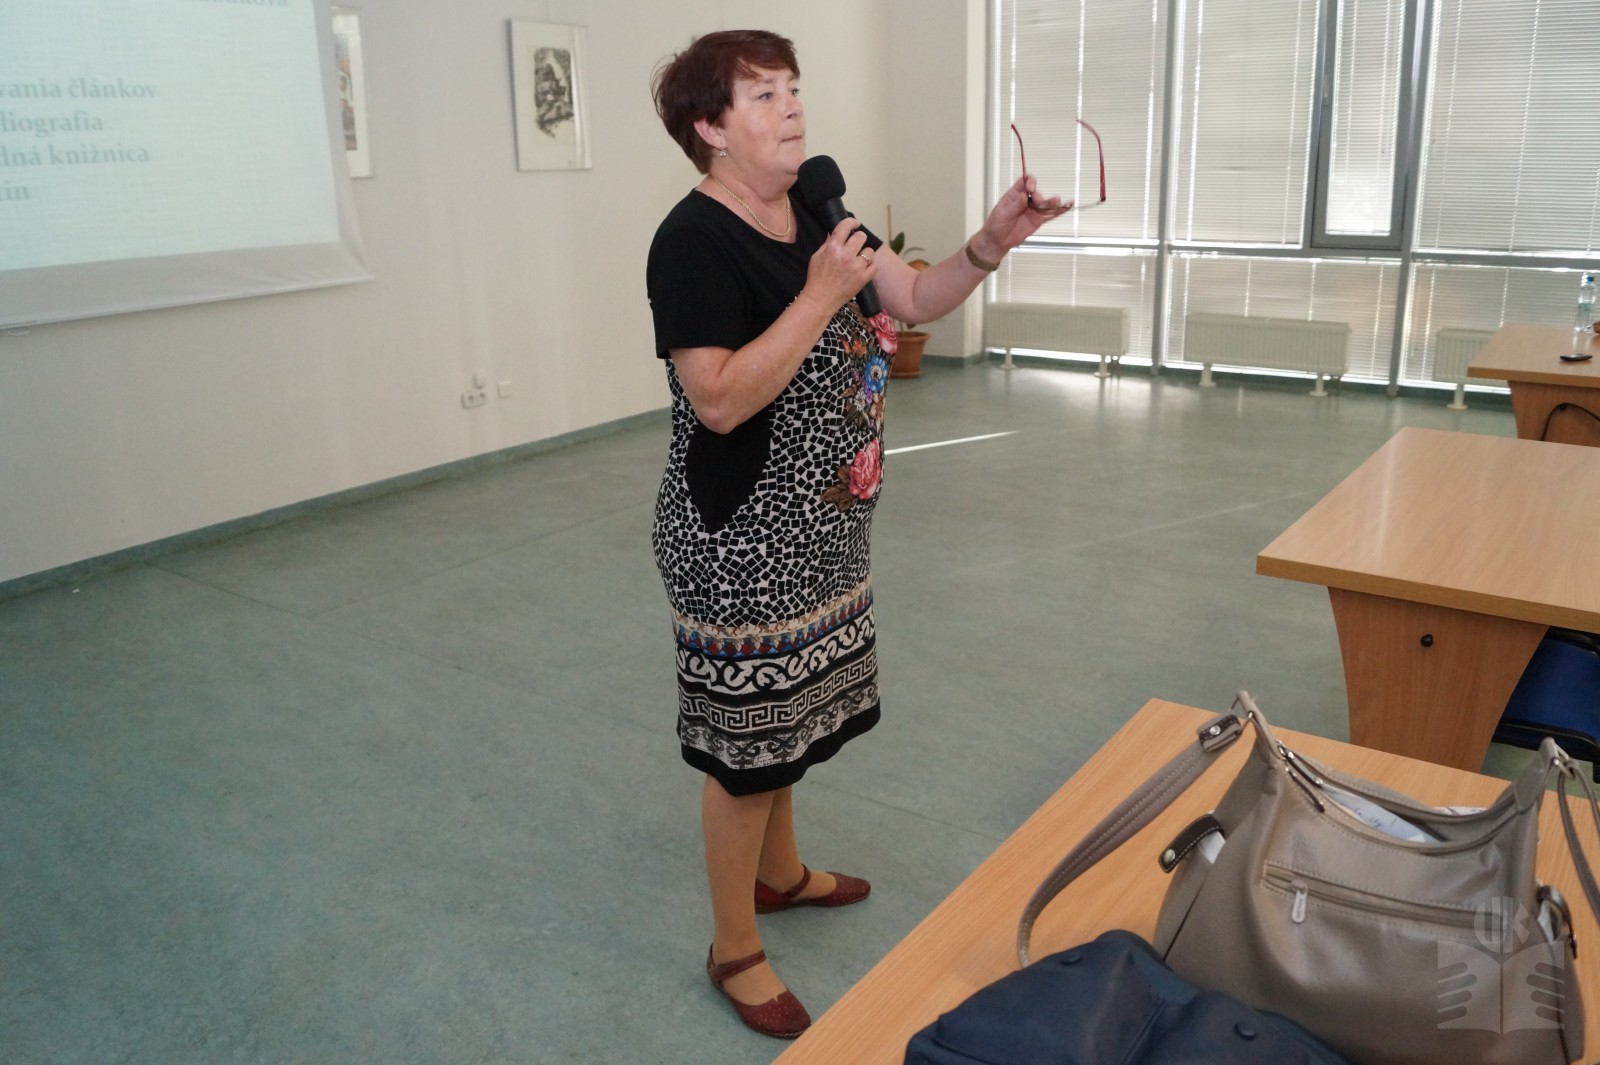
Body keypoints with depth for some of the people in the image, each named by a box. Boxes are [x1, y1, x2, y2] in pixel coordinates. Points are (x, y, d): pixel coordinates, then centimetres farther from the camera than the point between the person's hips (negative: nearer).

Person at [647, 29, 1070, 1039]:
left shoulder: (815, 216, 6)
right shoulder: (695, 240, -18)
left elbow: (918, 300, 8)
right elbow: (721, 401, -26)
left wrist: (991, 243, -9)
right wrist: (822, 294, -25)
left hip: (816, 524, 8)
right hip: (740, 536, -8)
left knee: (789, 710, 23)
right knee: (745, 740, 3)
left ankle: (780, 873, 45)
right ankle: (736, 950, 23)